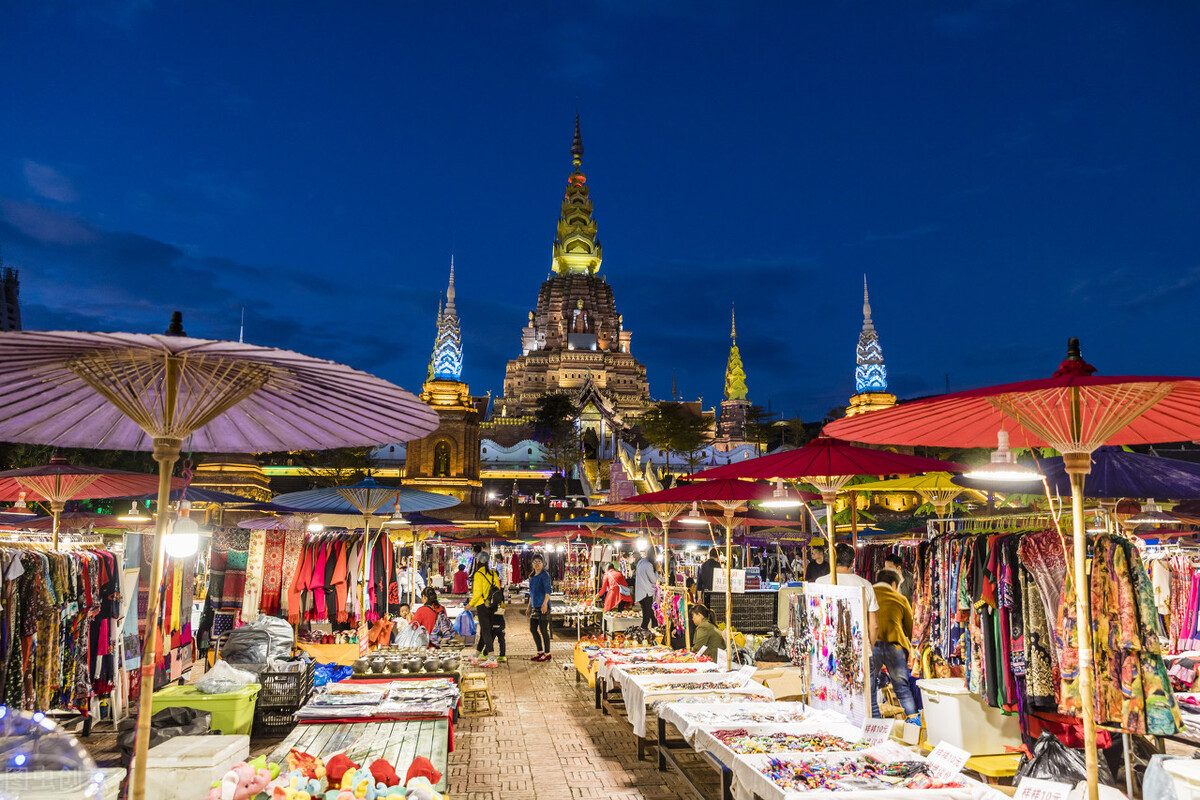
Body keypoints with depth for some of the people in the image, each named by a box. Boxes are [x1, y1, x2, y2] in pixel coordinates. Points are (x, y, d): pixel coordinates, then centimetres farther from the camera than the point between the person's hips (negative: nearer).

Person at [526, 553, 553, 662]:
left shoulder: (544, 575, -8)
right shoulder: (532, 577, 17)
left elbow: (548, 590, -19)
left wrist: (545, 603, -30)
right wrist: (529, 607, 23)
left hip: (543, 606, -9)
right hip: (535, 607, 9)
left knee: (543, 630, -4)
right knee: (533, 629, 10)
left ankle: (547, 653, 5)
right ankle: (540, 652, 21)